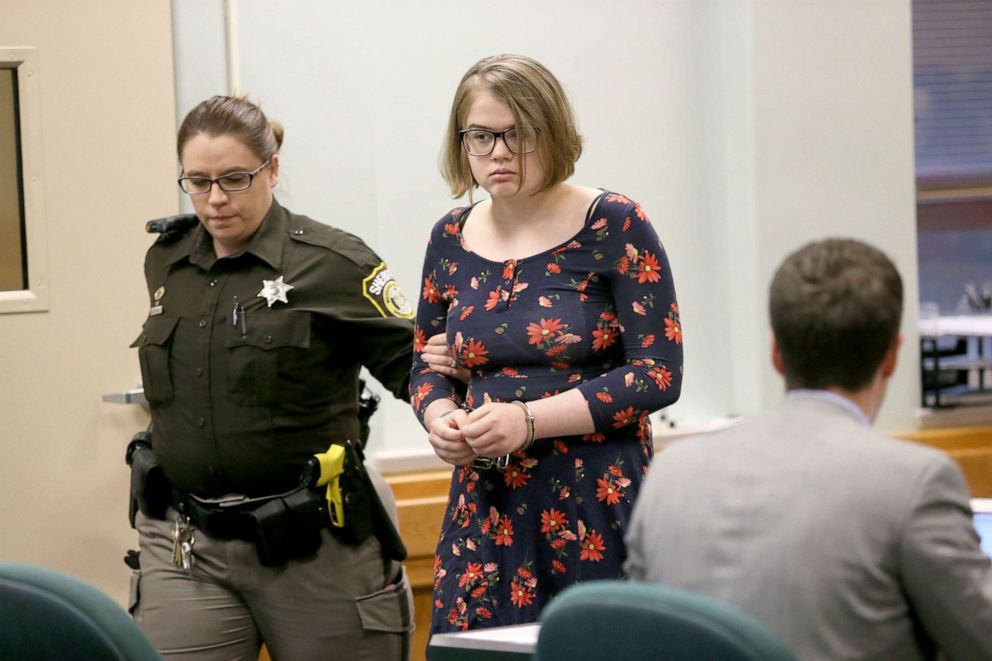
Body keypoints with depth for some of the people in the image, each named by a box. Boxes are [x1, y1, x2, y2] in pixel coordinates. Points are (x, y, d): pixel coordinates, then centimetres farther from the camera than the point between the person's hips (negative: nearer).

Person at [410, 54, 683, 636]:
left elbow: (659, 375, -10)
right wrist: (440, 419, -4)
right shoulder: (452, 239, 9)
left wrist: (529, 420, -17)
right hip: (485, 503, 4)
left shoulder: (616, 228, -6)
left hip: (598, 507, -4)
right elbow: (427, 364, 19)